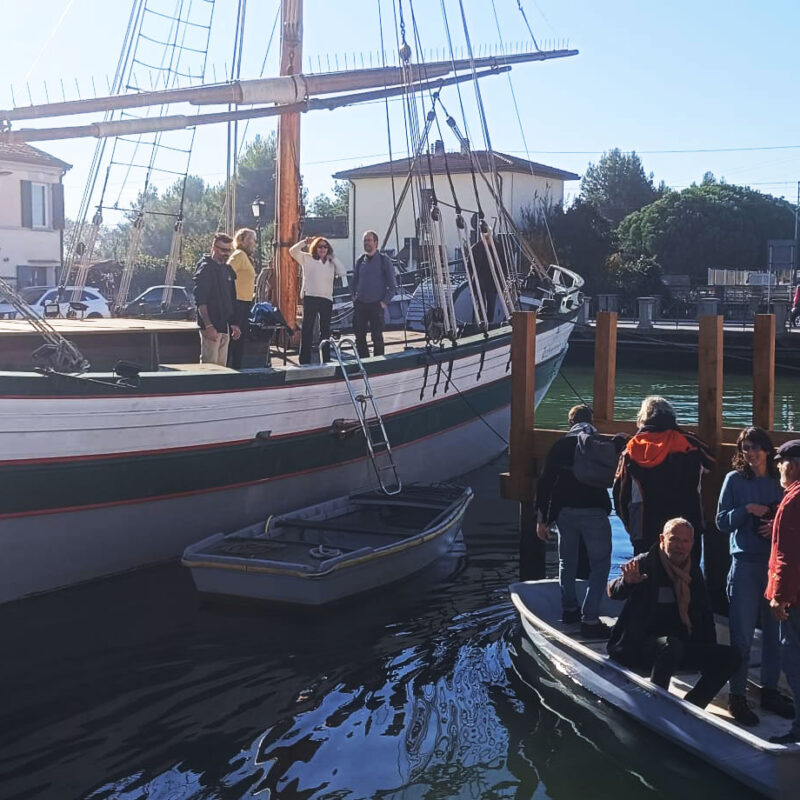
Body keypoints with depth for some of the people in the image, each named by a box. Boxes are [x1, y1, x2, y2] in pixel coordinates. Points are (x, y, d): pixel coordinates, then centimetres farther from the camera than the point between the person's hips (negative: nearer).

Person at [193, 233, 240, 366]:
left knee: (221, 367, 10)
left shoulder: (227, 270, 17)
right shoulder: (205, 268, -9)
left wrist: (233, 324, 19)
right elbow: (200, 302, -16)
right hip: (211, 327, -8)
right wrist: (208, 326, -22)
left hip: (225, 327, 8)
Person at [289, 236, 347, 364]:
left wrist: (333, 258, 2)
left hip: (327, 299, 4)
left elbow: (343, 273, 2)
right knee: (307, 329, -2)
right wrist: (304, 242, -10)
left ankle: (325, 359, 17)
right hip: (310, 297, -4)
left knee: (325, 330, 10)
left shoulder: (331, 262, 14)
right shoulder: (307, 258, 5)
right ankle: (304, 361, 0)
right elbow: (292, 251, -3)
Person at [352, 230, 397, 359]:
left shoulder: (384, 260, -1)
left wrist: (384, 301, -8)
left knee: (377, 337, -1)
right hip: (360, 305, 4)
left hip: (376, 305, -4)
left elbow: (392, 285, 0)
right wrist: (354, 298, 8)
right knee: (359, 336, 3)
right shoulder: (360, 260, 11)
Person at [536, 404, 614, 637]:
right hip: (594, 511, -3)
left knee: (567, 561, 21)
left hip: (565, 511, 3)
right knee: (600, 564, 2)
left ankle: (569, 609, 30)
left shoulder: (559, 446, 6)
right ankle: (590, 618, -6)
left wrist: (542, 518, 6)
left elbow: (545, 482, 3)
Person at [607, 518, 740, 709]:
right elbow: (614, 593, -21)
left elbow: (705, 613, 18)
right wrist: (627, 582, -45)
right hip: (638, 646, -6)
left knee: (731, 656, -8)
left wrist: (710, 655, 9)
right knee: (672, 645, -37)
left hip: (680, 646, 7)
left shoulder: (693, 570, 11)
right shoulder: (646, 563, -7)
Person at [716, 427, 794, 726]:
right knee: (742, 632, -1)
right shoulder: (734, 480, 1)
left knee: (774, 630, 8)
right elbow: (722, 521, -1)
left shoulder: (779, 482, 7)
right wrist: (747, 510, -15)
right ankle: (737, 695, 6)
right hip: (745, 564, -3)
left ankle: (770, 690, 20)